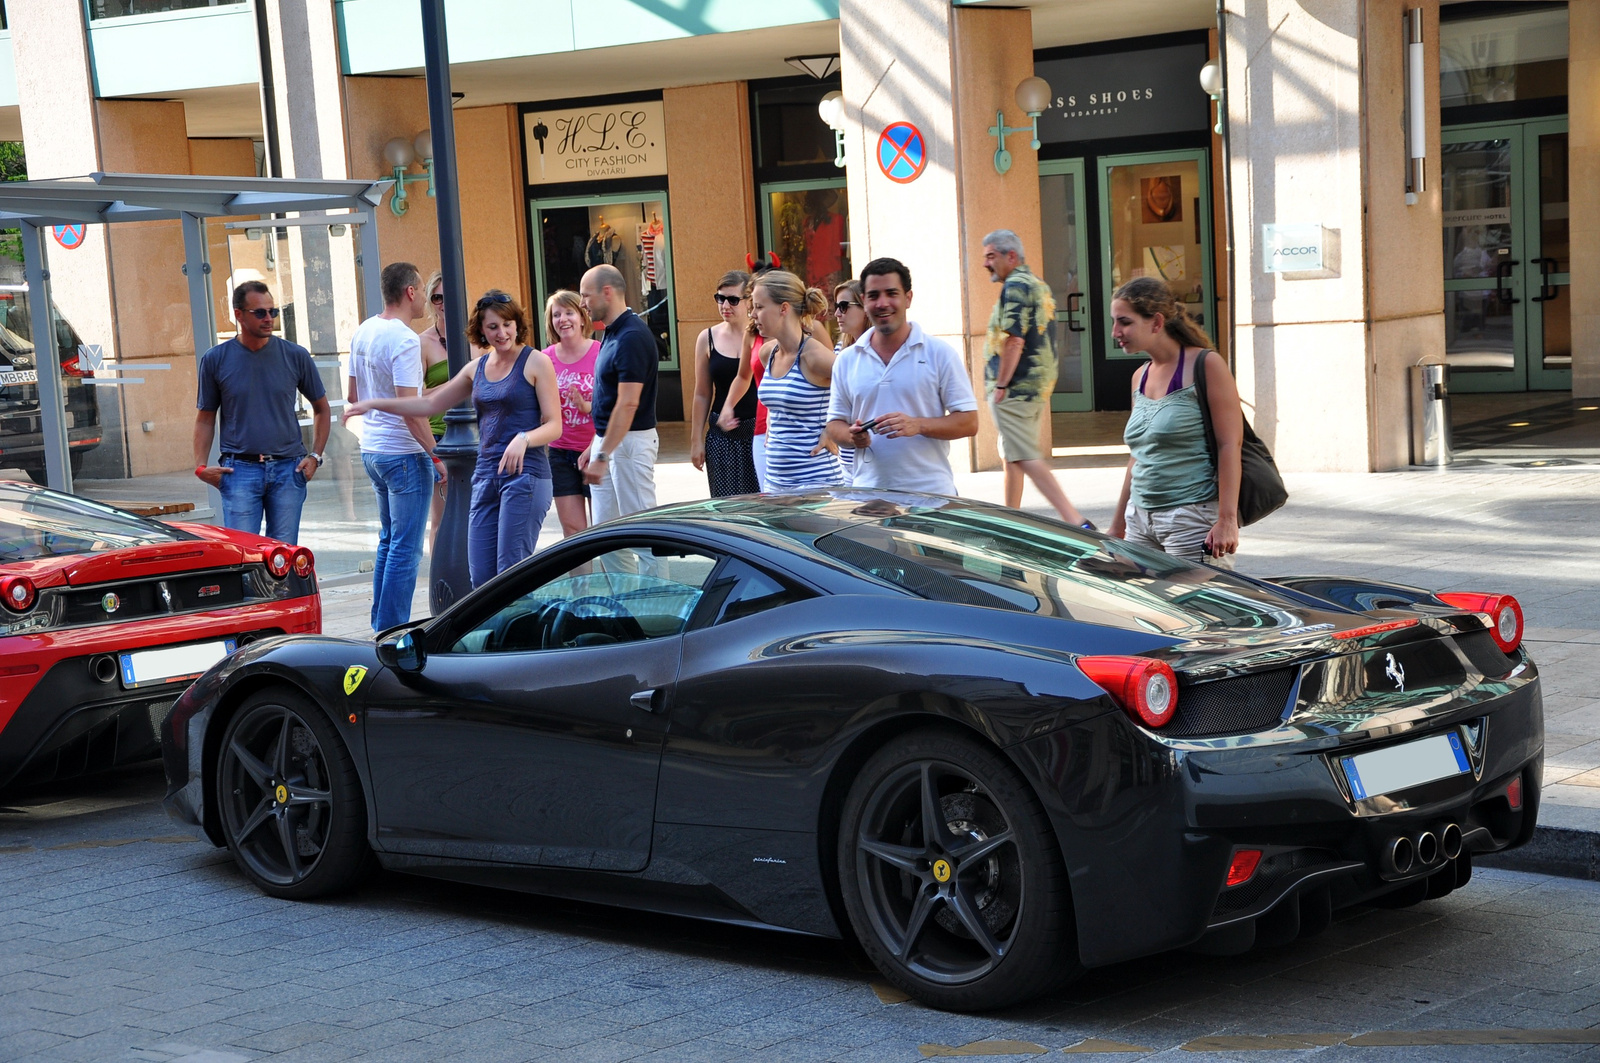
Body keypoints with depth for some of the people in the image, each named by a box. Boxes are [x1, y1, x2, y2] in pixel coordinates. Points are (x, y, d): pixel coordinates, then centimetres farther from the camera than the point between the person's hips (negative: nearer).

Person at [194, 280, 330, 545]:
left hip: (288, 468, 1)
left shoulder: (296, 356, 4)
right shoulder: (215, 360, 3)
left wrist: (315, 456, 4)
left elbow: (321, 408, 15)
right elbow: (205, 418, 10)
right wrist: (201, 466, -3)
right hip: (239, 470, -1)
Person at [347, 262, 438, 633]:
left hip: (371, 449, 9)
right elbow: (411, 409, -22)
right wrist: (436, 455, -17)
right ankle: (392, 633, -1)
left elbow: (352, 396, 17)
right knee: (406, 548, -3)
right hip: (404, 453, -9)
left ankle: (380, 626, 24)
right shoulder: (404, 341, -19)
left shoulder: (363, 332, 8)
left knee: (388, 541, 19)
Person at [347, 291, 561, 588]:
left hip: (525, 473, -6)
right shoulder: (477, 368, 16)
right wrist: (374, 404, 20)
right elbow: (430, 404, 24)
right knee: (480, 575, 1)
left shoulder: (536, 363, -1)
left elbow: (554, 426, -6)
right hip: (486, 475, 6)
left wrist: (523, 439, -26)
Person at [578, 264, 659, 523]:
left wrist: (603, 455, -24)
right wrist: (595, 446, 20)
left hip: (630, 443, -10)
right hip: (609, 441, 10)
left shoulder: (632, 337, -18)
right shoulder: (612, 334, 13)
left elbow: (628, 404, -23)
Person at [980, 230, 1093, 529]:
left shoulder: (1015, 285, -14)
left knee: (1026, 459, -12)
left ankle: (1076, 521, -20)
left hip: (1015, 389, -10)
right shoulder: (1040, 286, 17)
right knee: (1011, 457, 19)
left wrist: (1000, 385, -18)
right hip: (1039, 388, 10)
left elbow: (1013, 340, -22)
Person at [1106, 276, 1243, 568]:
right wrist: (1118, 524, 21)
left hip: (1194, 520, -7)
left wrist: (1227, 520, -20)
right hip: (1140, 519, 7)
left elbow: (1230, 445, -13)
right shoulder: (1140, 378, 13)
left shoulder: (1205, 365, -8)